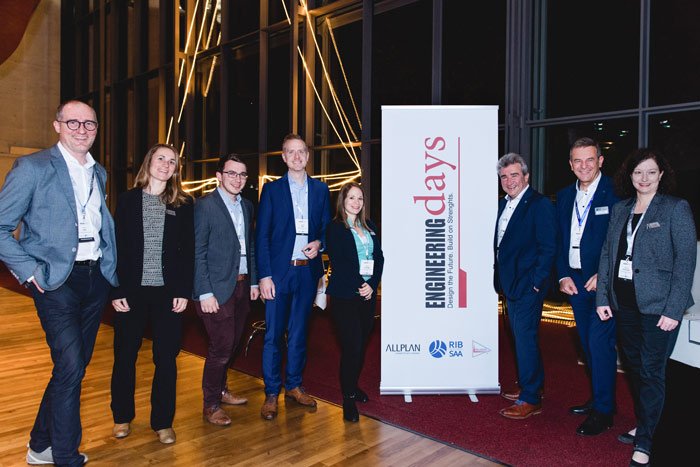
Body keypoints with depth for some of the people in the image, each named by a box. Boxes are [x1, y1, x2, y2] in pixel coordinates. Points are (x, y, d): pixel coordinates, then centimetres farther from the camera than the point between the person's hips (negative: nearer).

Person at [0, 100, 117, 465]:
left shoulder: (99, 173, 14)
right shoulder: (32, 167, -6)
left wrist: (111, 267, 8)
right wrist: (30, 271, -13)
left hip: (96, 278, 7)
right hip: (57, 281, -6)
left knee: (75, 365, 14)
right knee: (70, 366, -10)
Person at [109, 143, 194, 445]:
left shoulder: (183, 204, 4)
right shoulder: (127, 200, 5)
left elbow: (188, 250, 2)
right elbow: (116, 247, 2)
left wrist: (183, 291, -5)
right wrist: (116, 291, -4)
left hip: (168, 292, 0)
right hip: (132, 290, 1)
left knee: (166, 358, 5)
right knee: (125, 355, 10)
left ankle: (162, 422, 20)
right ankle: (122, 417, 30)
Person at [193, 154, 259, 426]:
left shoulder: (247, 206, 12)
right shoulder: (205, 206, -9)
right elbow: (197, 253, -12)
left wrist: (253, 281, 12)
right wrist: (205, 293, -16)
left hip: (242, 285, 7)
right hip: (218, 289, -7)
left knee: (232, 343, 16)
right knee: (221, 347, -2)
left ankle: (221, 390, 36)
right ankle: (211, 404, 15)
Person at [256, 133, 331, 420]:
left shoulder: (321, 189, 9)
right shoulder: (272, 190, 0)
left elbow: (327, 227, 14)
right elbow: (262, 235, -3)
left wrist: (319, 243, -9)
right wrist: (264, 275, -10)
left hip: (308, 271, 3)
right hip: (279, 271, -2)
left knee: (299, 333, 14)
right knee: (273, 335, 2)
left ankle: (294, 386, 28)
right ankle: (271, 394, 15)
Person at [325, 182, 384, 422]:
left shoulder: (370, 227, 14)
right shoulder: (334, 228, -3)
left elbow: (379, 258, 9)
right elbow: (338, 263, -11)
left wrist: (372, 285, -5)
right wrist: (359, 286, -14)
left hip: (368, 293, 5)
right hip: (345, 295, -5)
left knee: (361, 344, 12)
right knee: (352, 346, -6)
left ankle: (353, 386, 31)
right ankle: (348, 398, 9)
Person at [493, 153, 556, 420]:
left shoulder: (539, 204, -11)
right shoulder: (504, 204, 13)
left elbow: (548, 247, -15)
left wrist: (536, 282, -17)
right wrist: (500, 278, 12)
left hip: (528, 285, -8)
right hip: (510, 284, 9)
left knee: (526, 338, -5)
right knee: (521, 336, 17)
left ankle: (530, 399, 6)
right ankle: (529, 386, 32)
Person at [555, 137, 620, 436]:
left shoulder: (614, 193, -8)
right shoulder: (564, 197, 11)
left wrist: (604, 275, -15)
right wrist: (563, 276, 2)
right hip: (575, 281, 6)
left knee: (600, 343, -5)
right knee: (588, 344, 15)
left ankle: (603, 411, 8)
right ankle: (599, 398, 30)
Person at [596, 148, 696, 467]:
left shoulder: (676, 208, -4)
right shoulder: (620, 210, 11)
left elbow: (686, 259, -9)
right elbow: (607, 253, 10)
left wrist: (673, 309, -15)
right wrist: (602, 297, 3)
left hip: (657, 305, -5)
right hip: (624, 303, 5)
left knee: (651, 371, 0)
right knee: (633, 367, 14)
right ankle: (642, 425, 32)